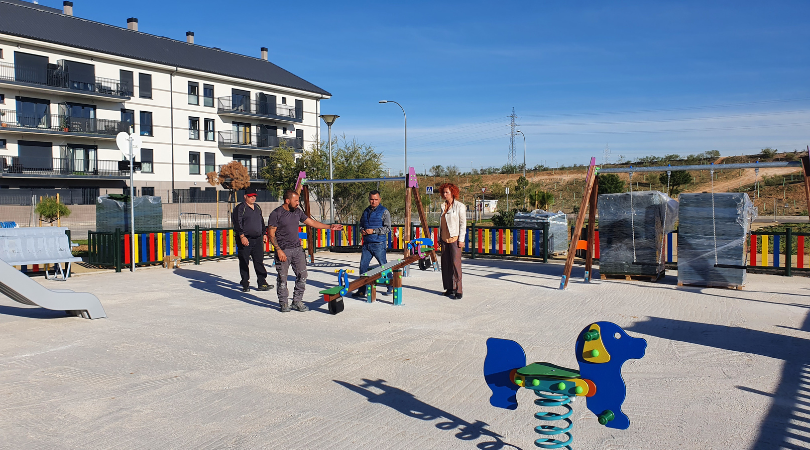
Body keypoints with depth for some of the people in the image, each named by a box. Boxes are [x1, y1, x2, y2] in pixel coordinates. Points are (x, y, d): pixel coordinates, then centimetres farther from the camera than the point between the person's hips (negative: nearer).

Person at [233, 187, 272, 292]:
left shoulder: (257, 207, 16)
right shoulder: (240, 208, -5)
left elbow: (262, 222, 25)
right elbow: (237, 223, -12)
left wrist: (264, 234, 20)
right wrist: (242, 236, -20)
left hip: (258, 239, 5)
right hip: (245, 240, -5)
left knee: (259, 261, 3)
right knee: (244, 263, 1)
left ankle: (262, 283, 6)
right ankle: (245, 285, 10)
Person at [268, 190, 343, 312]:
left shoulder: (297, 212, 9)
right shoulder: (276, 214, -9)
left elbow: (311, 222, 17)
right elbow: (271, 234, -9)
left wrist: (330, 227, 13)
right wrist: (279, 250, -16)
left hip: (297, 249, 6)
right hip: (283, 251, -6)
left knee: (302, 276, 2)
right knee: (282, 279, 2)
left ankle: (297, 302, 14)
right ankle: (283, 303, 17)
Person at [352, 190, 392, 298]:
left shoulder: (384, 211, -4)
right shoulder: (366, 211, 15)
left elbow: (387, 228, -9)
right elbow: (361, 224, 26)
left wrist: (373, 231, -16)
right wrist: (362, 230, 3)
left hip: (379, 244, -6)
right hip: (366, 244, 6)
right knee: (363, 266, 4)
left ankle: (391, 287, 16)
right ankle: (362, 291, 11)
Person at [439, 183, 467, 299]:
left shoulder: (460, 206, -5)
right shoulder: (443, 206, 14)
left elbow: (463, 224, -6)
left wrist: (461, 240, -12)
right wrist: (440, 238, 16)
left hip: (455, 238, -6)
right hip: (445, 239, 7)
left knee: (455, 264, -9)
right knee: (445, 264, 6)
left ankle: (458, 290, -6)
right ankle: (449, 289, 14)